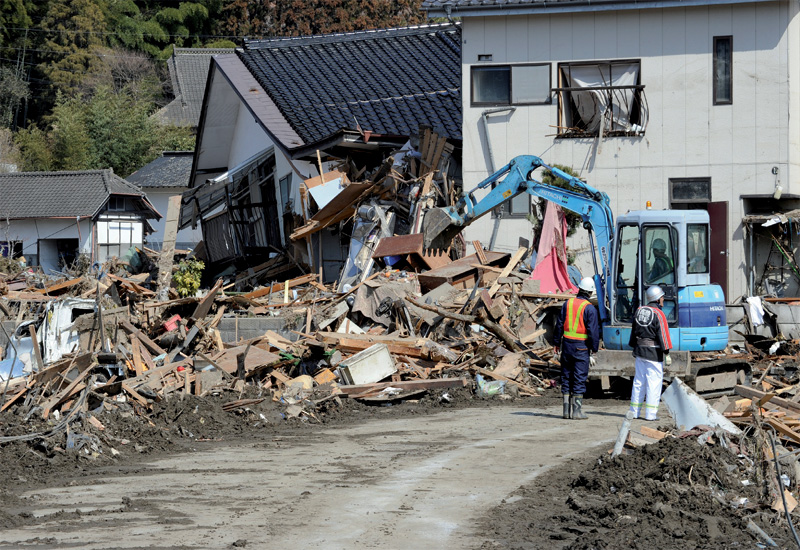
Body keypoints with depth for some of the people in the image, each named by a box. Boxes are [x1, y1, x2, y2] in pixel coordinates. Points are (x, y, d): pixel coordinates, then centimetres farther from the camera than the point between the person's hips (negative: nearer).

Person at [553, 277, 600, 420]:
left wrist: (557, 343, 15)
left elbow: (559, 325, 8)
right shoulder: (589, 308, -10)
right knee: (579, 378, 0)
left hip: (567, 344, 4)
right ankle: (577, 410, 0)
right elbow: (593, 331, -11)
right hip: (581, 347, -4)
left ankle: (567, 410, 11)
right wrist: (594, 349, -2)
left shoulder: (568, 304, 4)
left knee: (566, 377, 10)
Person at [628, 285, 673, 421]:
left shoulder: (639, 311, 9)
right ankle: (651, 413, -5)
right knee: (654, 381, -3)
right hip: (654, 353, -7)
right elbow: (663, 334, -16)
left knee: (639, 380, 13)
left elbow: (634, 331, 16)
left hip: (640, 351, 7)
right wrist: (667, 354, -14)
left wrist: (634, 348, 25)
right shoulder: (658, 314, -13)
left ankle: (635, 411, 16)